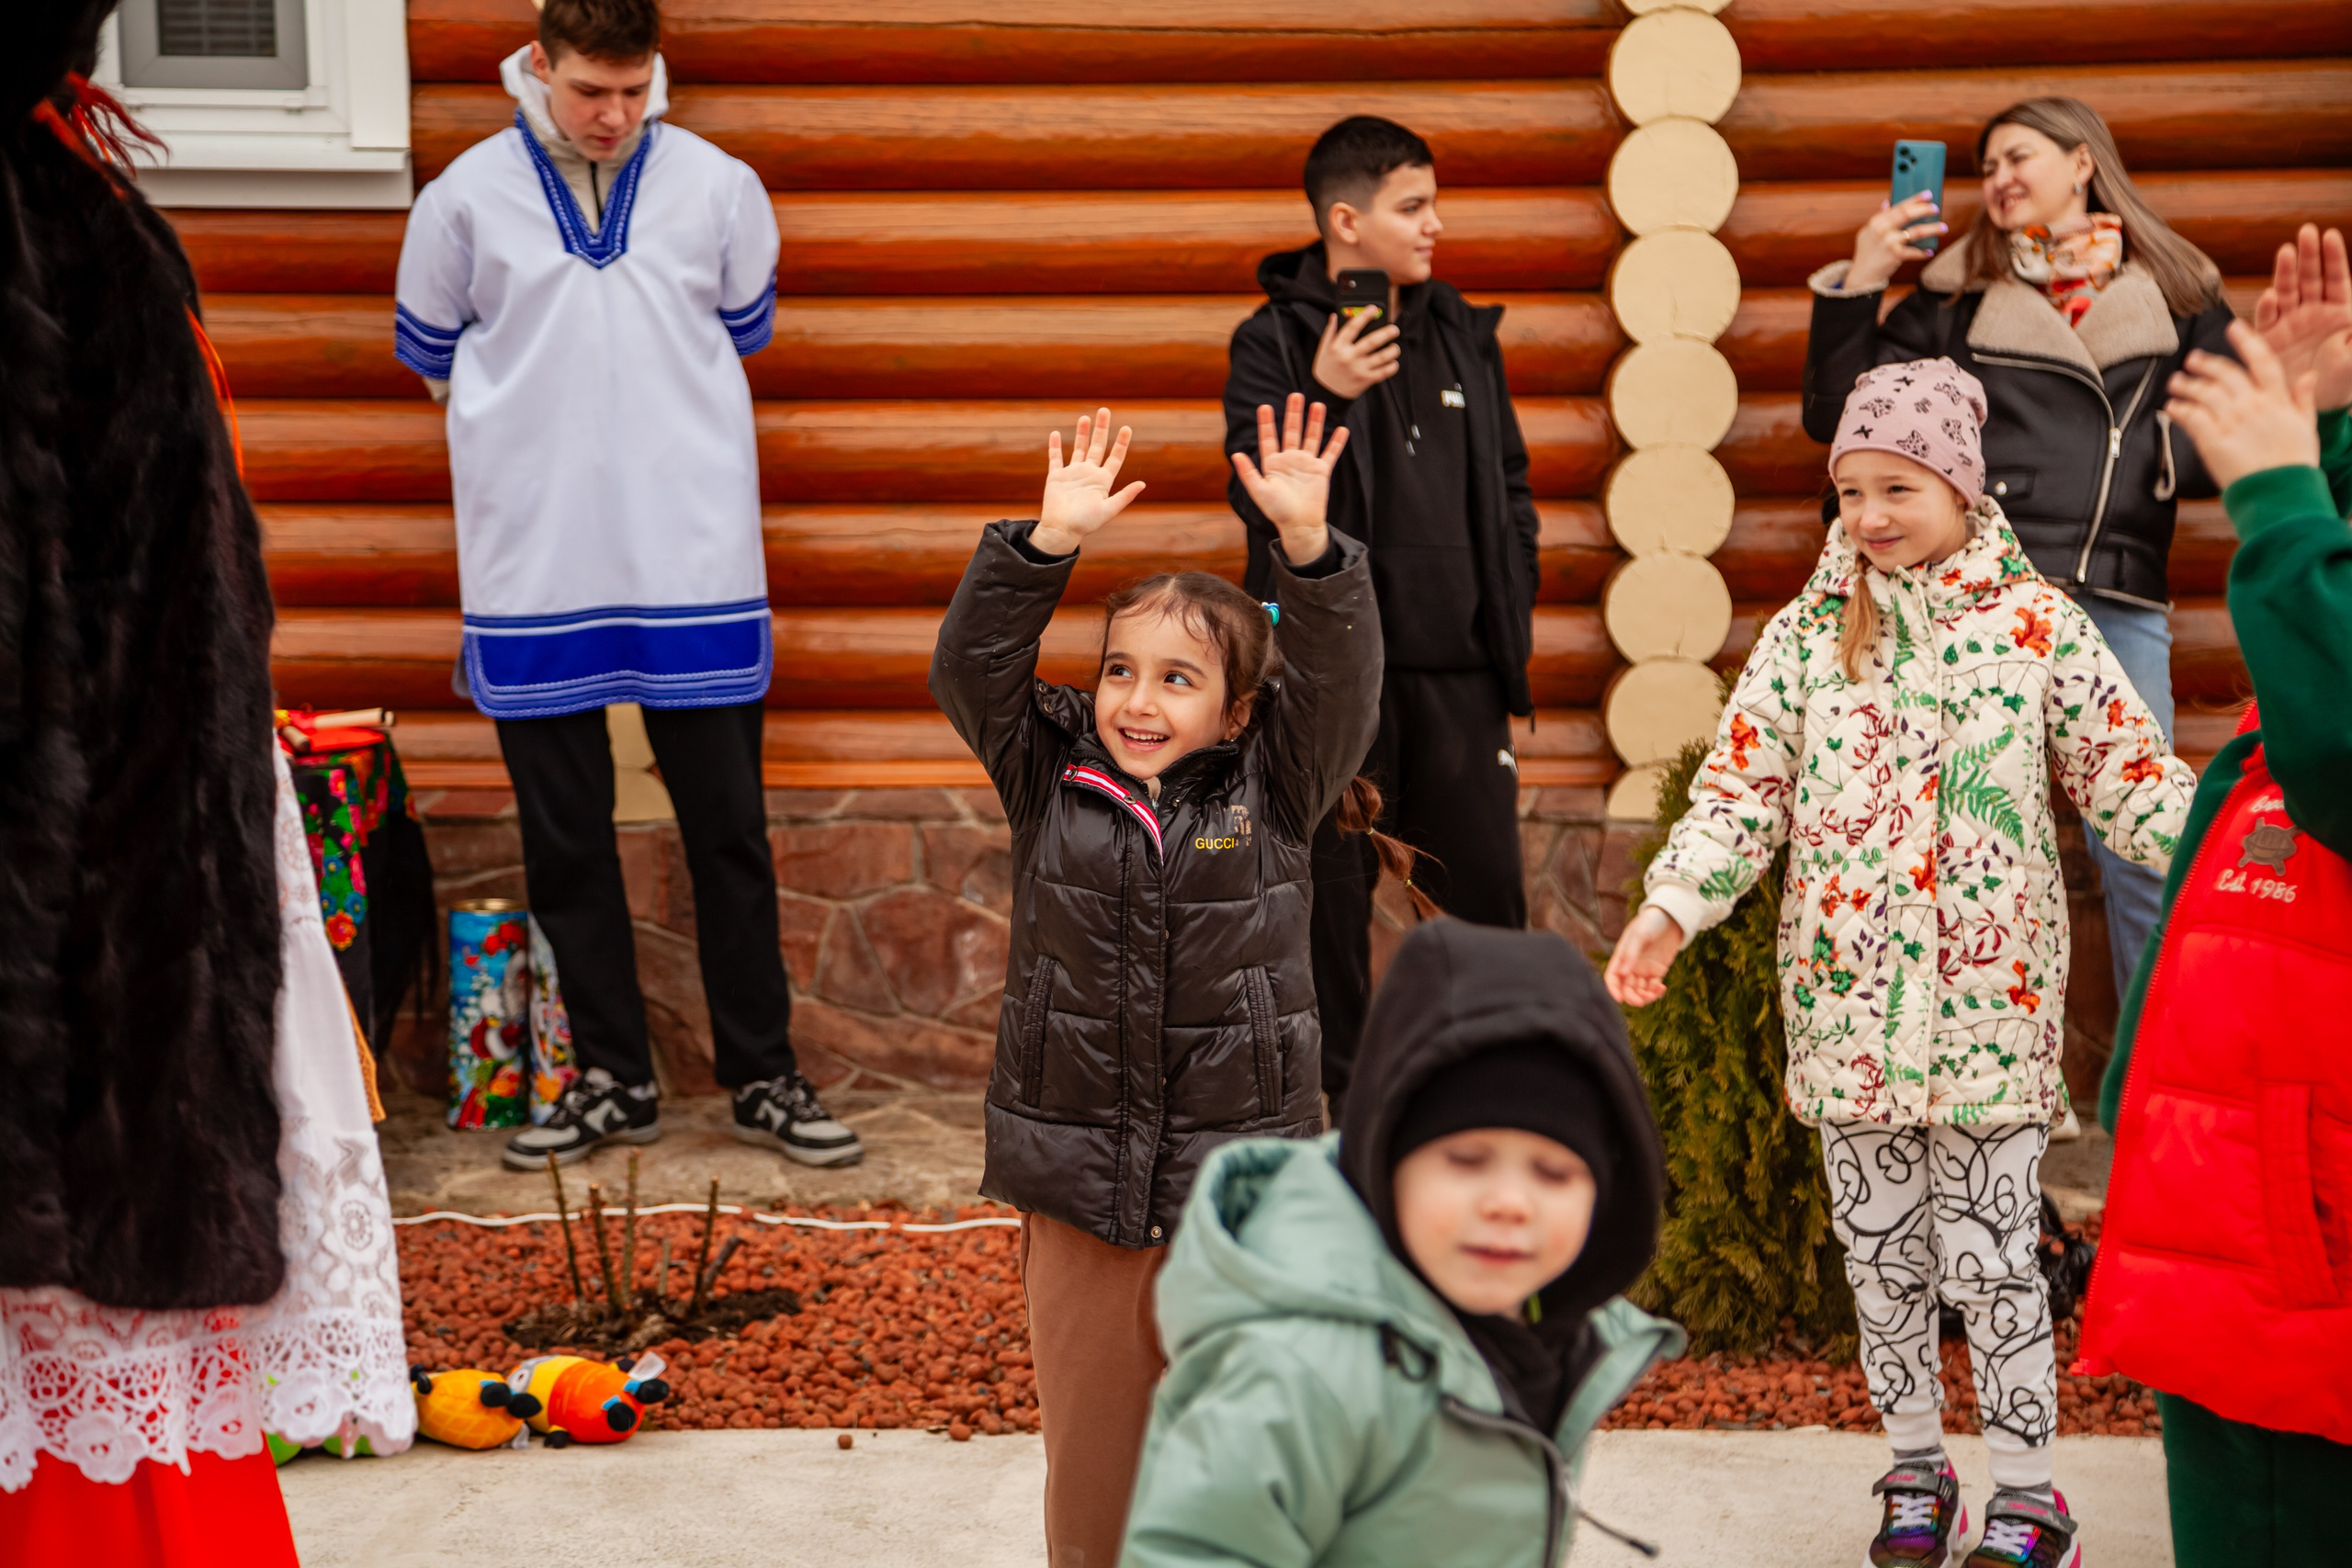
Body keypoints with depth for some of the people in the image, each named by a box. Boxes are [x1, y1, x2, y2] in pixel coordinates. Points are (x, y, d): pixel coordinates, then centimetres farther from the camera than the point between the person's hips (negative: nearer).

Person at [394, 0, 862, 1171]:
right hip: (534, 570, 0)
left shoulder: (720, 188, 1)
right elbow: (432, 359, 12)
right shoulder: (467, 197, 1)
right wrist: (543, 427, 10)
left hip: (692, 561, 0)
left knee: (729, 828, 4)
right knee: (565, 840, 6)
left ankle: (763, 1077, 14)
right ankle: (613, 1082, 18)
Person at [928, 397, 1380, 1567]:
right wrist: (1050, 541, -16)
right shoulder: (1050, 779, 3)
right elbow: (970, 668, -6)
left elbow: (1339, 680, -10)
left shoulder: (1271, 794, 1)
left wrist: (1306, 541, -24)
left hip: (1240, 1186, -1)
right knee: (1088, 1460, 11)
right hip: (1076, 1183, 1)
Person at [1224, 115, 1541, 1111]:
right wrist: (1322, 396, -24)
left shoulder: (1463, 334, 12)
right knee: (1332, 893, 3)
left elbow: (1509, 484, 18)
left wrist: (1511, 616, 11)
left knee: (1489, 894, 5)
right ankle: (1348, 1098, 15)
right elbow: (1257, 496, -11)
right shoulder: (1274, 342, -2)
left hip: (1457, 666, 4)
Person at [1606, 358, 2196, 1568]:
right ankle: (1916, 1470, 27)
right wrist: (1670, 909, -11)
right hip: (1849, 999, 3)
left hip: (1990, 1000, -2)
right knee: (1881, 1252, 10)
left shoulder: (2036, 623, 0)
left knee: (1990, 1257, 0)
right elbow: (1741, 788, 2)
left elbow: (2127, 776, 1)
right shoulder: (1806, 634, 5)